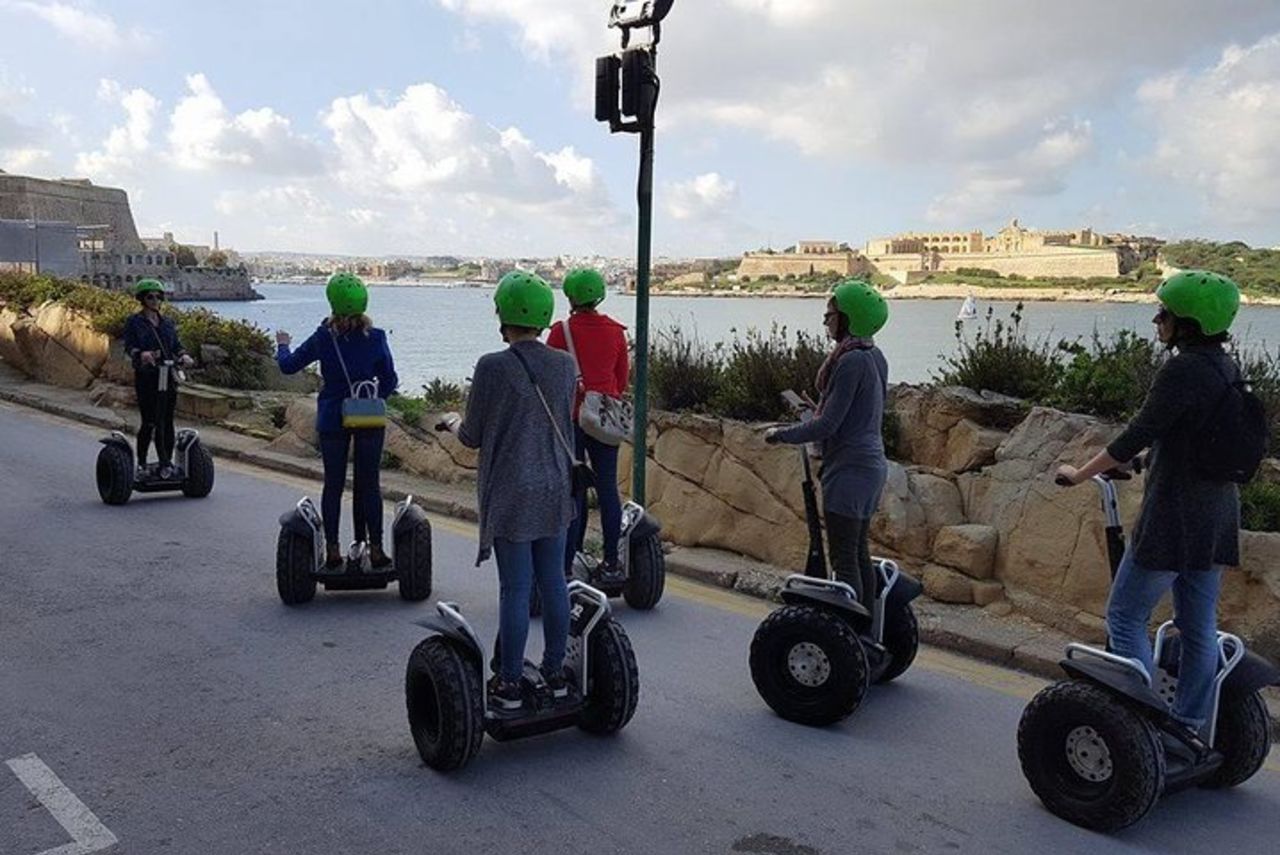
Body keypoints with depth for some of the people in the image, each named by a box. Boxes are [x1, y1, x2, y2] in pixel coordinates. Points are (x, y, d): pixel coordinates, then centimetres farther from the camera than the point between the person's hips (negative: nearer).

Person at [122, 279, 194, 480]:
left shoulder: (168, 323, 16)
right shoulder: (134, 322, 2)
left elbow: (176, 345, 12)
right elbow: (129, 346, -7)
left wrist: (184, 356, -9)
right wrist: (141, 354, -28)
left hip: (168, 375, 4)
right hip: (146, 375, -4)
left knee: (167, 422, 5)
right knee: (150, 421, -7)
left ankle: (167, 463, 11)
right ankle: (141, 463, 4)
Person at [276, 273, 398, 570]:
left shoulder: (323, 338, -7)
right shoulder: (375, 337, -7)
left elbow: (288, 366, 4)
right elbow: (389, 380, -1)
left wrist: (283, 345, 25)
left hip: (332, 420, 0)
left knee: (333, 484, 9)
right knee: (369, 484, 7)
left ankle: (332, 551, 12)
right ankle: (375, 550, 9)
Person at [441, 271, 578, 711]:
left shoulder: (492, 366, -15)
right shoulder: (565, 365, 1)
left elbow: (473, 437, -7)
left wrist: (453, 423, 14)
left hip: (511, 495, -5)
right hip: (555, 491, 5)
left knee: (515, 589, 2)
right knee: (553, 581, 13)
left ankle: (509, 685, 14)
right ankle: (555, 673, 24)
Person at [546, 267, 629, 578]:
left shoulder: (562, 330, -8)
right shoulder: (615, 330, 4)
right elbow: (623, 377, 11)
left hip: (571, 416, -3)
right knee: (607, 487, 8)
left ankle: (568, 564, 5)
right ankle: (611, 562, 13)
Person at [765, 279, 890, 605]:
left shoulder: (851, 361, -18)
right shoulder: (875, 356, 11)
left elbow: (828, 424, -19)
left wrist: (782, 434, -7)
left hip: (850, 469, -10)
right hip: (872, 464, 10)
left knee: (844, 559, -6)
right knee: (860, 554, 15)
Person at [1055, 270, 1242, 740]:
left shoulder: (1181, 371, -19)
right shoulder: (1226, 368, 8)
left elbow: (1136, 437, -17)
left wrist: (1079, 474, -7)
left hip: (1173, 519, -9)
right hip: (1217, 517, 9)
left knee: (1126, 617, 2)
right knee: (1199, 626, 14)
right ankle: (1192, 727, 24)